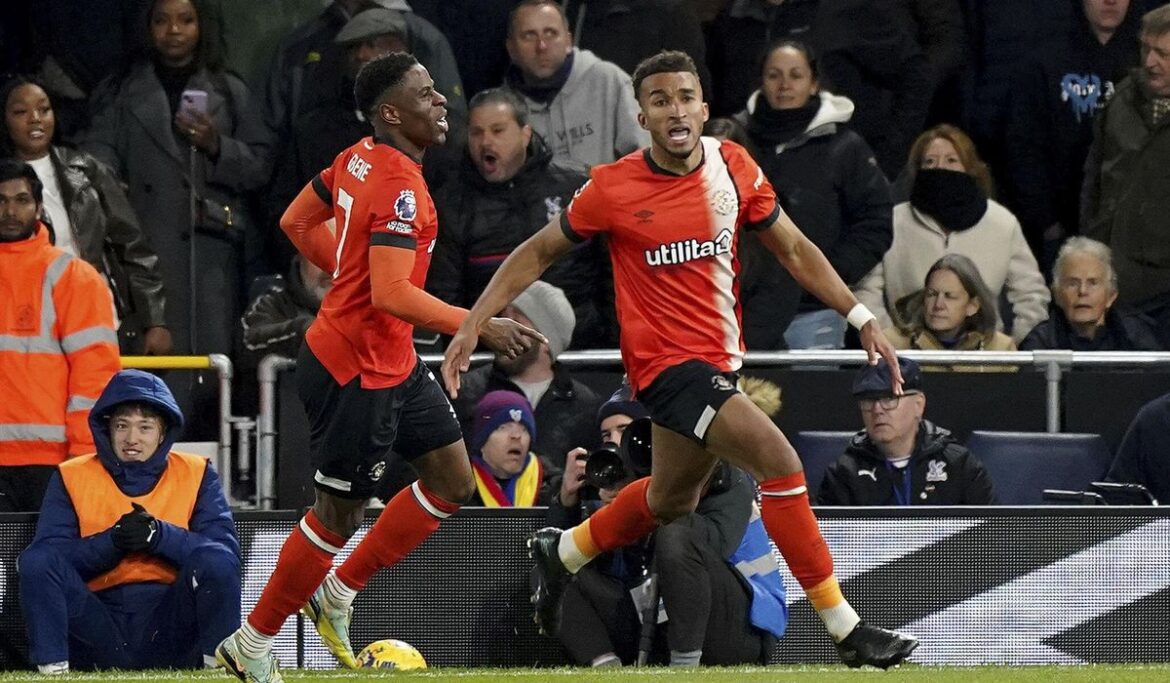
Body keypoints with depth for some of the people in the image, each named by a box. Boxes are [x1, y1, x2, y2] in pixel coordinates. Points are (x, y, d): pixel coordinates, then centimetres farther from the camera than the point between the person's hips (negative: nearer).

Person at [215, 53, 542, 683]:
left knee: (452, 481, 12)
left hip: (390, 363, 10)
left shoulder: (360, 159, 4)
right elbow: (393, 295, -31)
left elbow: (298, 222, 17)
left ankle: (337, 596, 21)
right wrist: (479, 327, -28)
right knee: (340, 515, 2)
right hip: (355, 374, -10)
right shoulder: (400, 184, -24)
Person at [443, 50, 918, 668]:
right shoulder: (613, 188, -13)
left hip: (719, 360, 7)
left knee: (670, 501, 24)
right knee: (780, 463, -21)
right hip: (667, 362, -7)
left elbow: (793, 250, 9)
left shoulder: (733, 166, -2)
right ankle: (845, 629, -17)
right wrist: (473, 324, -5)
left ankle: (562, 552, 50)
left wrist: (861, 317, 2)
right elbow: (538, 252, 0)